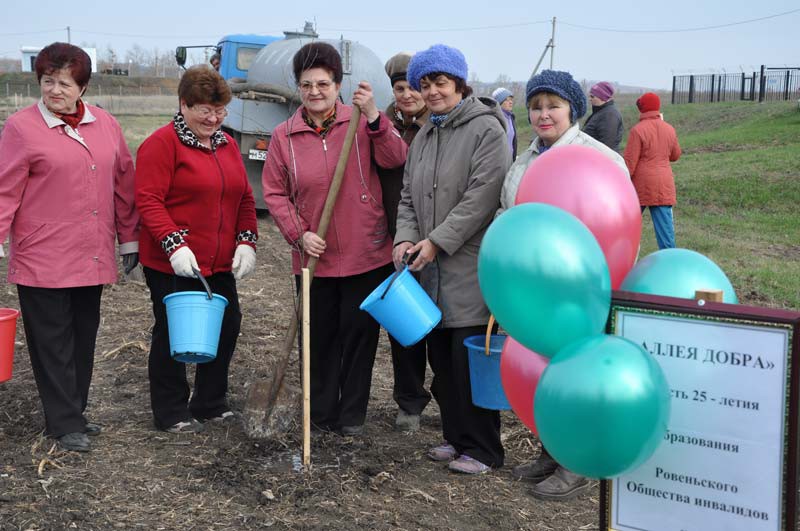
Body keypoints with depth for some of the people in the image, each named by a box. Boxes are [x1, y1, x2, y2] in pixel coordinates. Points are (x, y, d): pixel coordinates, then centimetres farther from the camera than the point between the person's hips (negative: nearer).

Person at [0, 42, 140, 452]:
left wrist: (129, 240, 12)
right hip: (42, 260, -5)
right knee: (53, 344, 2)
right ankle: (65, 425, 10)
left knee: (84, 338, 13)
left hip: (92, 258, 5)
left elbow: (123, 185, 12)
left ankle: (72, 414, 27)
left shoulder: (106, 126, 7)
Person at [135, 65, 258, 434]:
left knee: (226, 327, 11)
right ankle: (170, 413, 17)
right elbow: (148, 200, -16)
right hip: (172, 265, -7)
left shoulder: (227, 144, 13)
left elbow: (244, 198, 15)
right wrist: (174, 244, -25)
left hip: (220, 264, 7)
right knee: (172, 335, 4)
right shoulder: (162, 143, -10)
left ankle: (210, 404, 28)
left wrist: (246, 241, 3)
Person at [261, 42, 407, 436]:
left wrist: (373, 116, -29)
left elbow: (396, 160, -17)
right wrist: (298, 234, -9)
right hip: (314, 257, 1)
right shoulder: (284, 136, 1)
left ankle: (352, 415, 22)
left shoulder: (362, 123, -3)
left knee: (360, 334, 8)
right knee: (321, 337, 11)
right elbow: (274, 192, 4)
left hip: (367, 256, -1)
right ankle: (322, 413, 26)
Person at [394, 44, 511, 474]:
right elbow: (409, 197, 17)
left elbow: (482, 197, -16)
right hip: (431, 269, 7)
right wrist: (406, 237, -3)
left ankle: (482, 449, 7)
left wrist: (436, 241, -17)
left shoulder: (487, 129, -7)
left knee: (471, 359, -5)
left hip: (472, 268, -7)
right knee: (441, 358, 12)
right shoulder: (423, 137, 17)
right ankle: (455, 437, 26)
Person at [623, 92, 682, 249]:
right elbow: (675, 155, 19)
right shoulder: (669, 129, 4)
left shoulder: (637, 130, -10)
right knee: (665, 226, 2)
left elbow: (629, 162, -11)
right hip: (664, 185, 4)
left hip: (641, 185, -3)